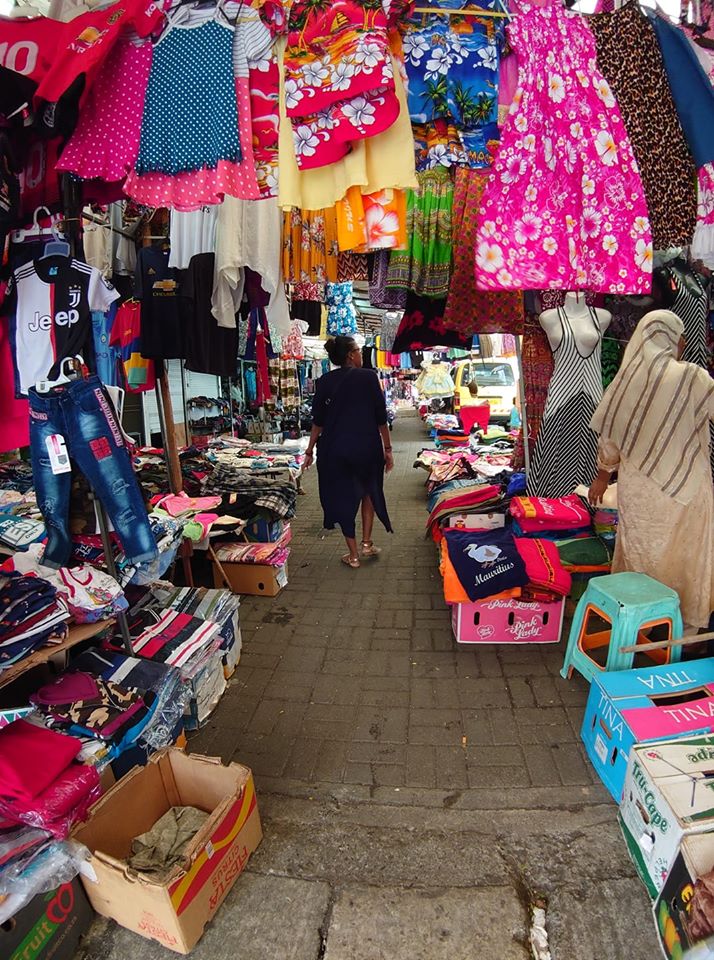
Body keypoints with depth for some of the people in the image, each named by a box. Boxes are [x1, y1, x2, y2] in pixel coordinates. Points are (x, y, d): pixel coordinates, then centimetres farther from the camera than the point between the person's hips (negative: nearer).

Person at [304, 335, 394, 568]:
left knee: (343, 497, 10)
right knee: (369, 490, 22)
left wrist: (310, 450, 10)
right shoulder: (368, 377, -4)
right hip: (367, 446, -1)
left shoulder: (324, 382, 2)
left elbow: (318, 420, 2)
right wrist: (387, 448, 2)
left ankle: (353, 555, 16)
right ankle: (366, 543, 20)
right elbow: (381, 417, -4)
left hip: (335, 448, 1)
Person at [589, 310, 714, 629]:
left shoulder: (627, 378, -3)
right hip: (684, 486, -3)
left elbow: (609, 435, 3)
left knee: (640, 551, 16)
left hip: (637, 488, 3)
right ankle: (687, 622, 27)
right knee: (684, 554, 13)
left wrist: (603, 474, 15)